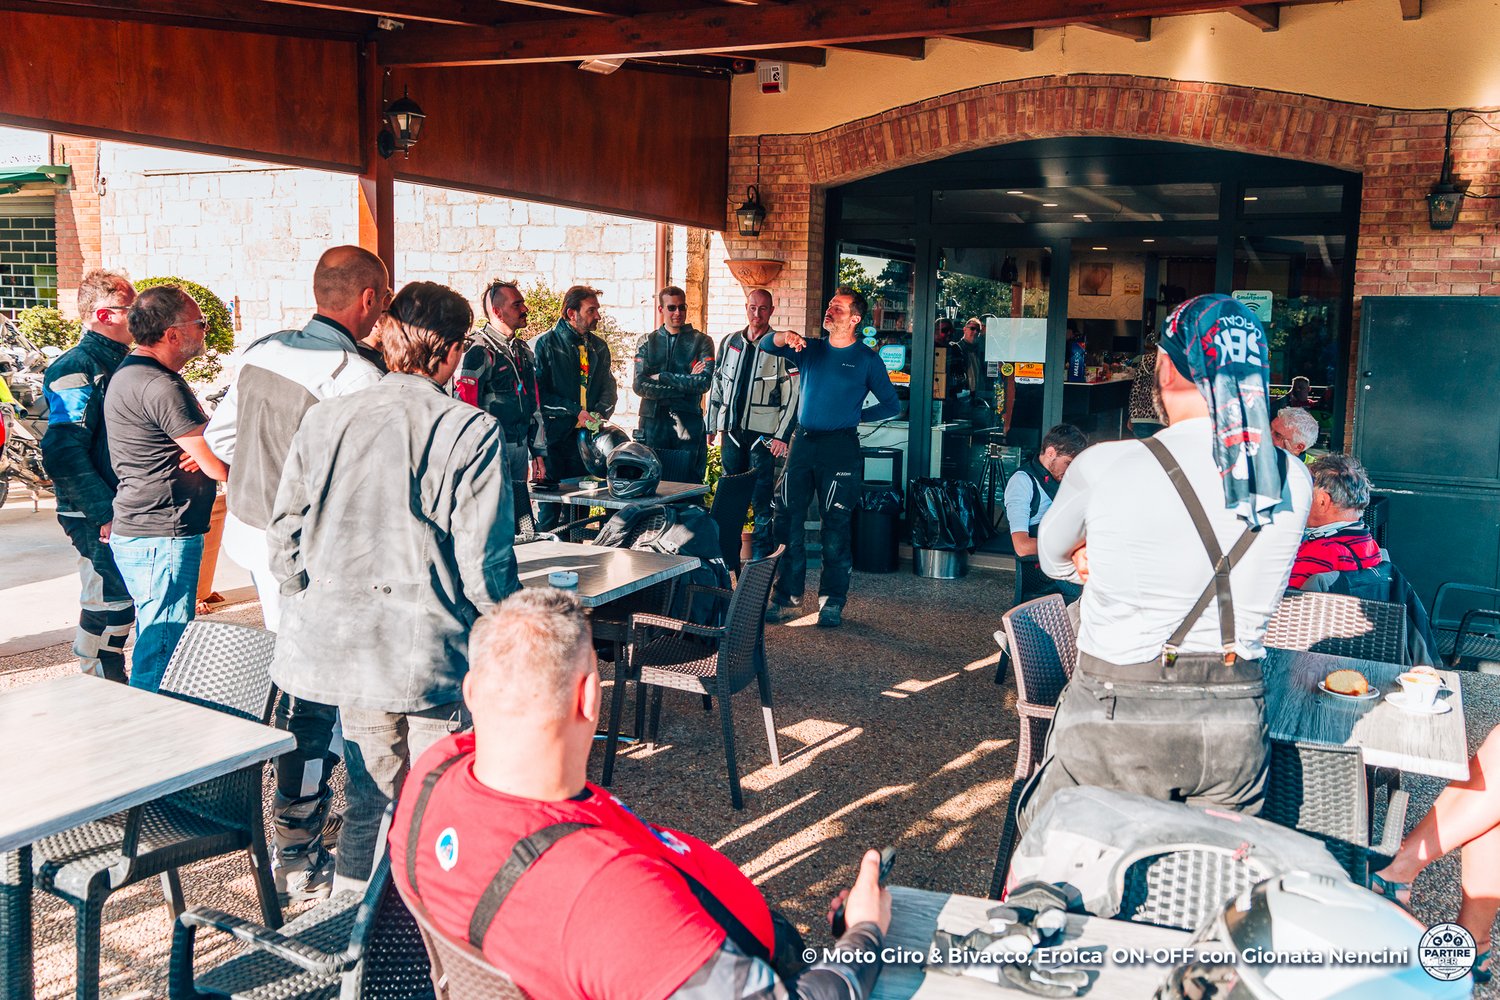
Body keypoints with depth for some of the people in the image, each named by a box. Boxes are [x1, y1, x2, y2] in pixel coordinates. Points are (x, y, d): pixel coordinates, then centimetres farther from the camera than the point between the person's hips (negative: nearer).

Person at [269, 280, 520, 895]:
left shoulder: (323, 419, 4)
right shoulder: (471, 431, -11)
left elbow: (284, 537, 8)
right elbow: (484, 562, -12)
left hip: (341, 643, 6)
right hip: (430, 653, -5)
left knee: (368, 795, 21)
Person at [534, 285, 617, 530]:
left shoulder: (598, 347, 13)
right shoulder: (546, 344, -5)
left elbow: (609, 386, 15)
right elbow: (538, 392, -10)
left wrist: (600, 413, -5)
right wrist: (575, 412, -15)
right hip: (554, 436, -5)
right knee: (549, 508, -4)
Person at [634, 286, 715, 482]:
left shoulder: (701, 341, 6)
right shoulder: (647, 342, 10)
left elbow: (704, 382, -10)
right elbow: (640, 386, -4)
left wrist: (662, 377, -8)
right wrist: (685, 386, -10)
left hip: (689, 424, -1)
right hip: (653, 423, 1)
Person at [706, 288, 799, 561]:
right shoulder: (730, 343, 12)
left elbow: (793, 395, -4)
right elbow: (717, 386, 17)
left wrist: (782, 435, -10)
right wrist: (711, 426, 14)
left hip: (763, 433, -4)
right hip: (731, 431, 4)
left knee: (762, 497, -3)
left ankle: (762, 556, 5)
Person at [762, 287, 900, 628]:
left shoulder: (866, 359, 1)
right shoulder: (810, 350, 12)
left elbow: (891, 405, 5)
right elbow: (767, 346, 3)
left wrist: (855, 415, 0)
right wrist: (784, 337, -17)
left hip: (839, 448, -4)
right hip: (802, 443, 4)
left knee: (835, 528, -1)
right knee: (787, 521, 4)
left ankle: (833, 600, 10)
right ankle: (786, 595, 15)